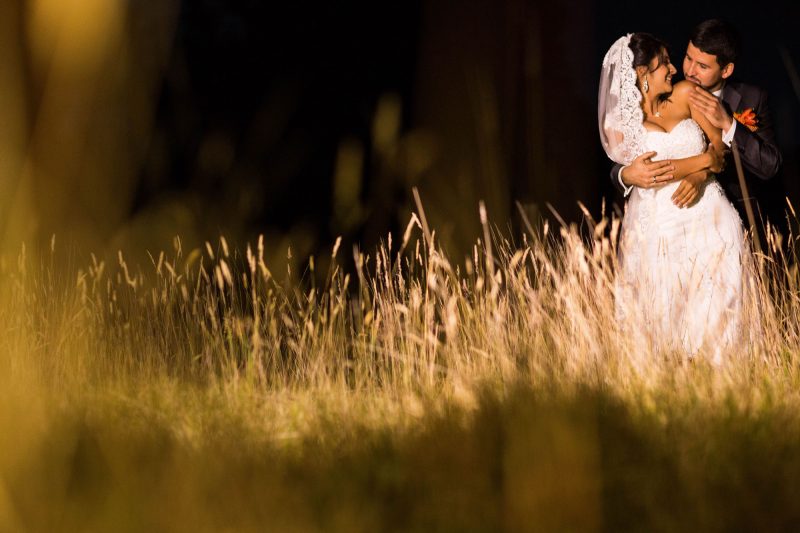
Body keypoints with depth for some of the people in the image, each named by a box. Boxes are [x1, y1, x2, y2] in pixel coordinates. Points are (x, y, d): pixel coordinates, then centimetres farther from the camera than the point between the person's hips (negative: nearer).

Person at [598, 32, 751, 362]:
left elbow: (721, 146, 5)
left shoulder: (685, 95, 7)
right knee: (665, 318, -2)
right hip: (660, 229, -2)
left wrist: (699, 176, -15)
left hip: (709, 219, 2)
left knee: (714, 311, -3)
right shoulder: (620, 123, 0)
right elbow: (650, 173, -9)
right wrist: (707, 159, -7)